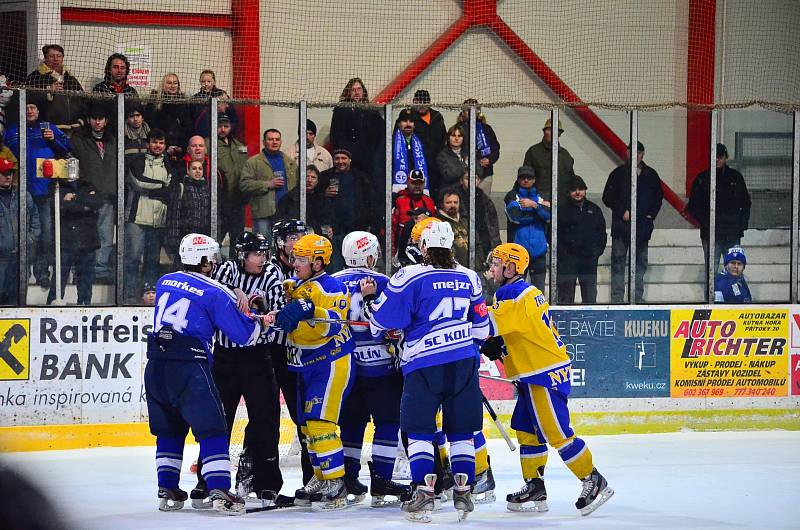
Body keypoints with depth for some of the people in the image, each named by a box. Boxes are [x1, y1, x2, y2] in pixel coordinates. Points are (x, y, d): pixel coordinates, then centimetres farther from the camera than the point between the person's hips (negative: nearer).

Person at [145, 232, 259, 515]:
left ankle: (167, 490, 17)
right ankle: (219, 491, -15)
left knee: (169, 429, 18)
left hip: (156, 365, 6)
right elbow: (244, 333, -2)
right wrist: (259, 322, 20)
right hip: (189, 367, -6)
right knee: (212, 428, -4)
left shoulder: (164, 282, 14)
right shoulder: (215, 293, -4)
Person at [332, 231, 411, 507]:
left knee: (351, 422, 14)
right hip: (380, 367, -5)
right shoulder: (380, 282, -9)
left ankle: (348, 481, 13)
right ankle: (380, 483, -6)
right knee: (388, 421, 0)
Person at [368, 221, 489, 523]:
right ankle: (463, 494, 7)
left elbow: (383, 317, -3)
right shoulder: (469, 278, 9)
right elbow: (481, 326, 18)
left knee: (419, 430, 3)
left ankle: (424, 494, -6)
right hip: (464, 362, 4)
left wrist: (379, 332, 19)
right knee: (461, 431, 10)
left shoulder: (410, 277, -8)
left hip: (423, 364, -4)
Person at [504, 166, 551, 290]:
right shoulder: (512, 196, 7)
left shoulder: (541, 197, 13)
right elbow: (516, 215, -11)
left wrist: (534, 205, -17)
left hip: (538, 248, 2)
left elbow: (549, 215, -3)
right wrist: (540, 207, -4)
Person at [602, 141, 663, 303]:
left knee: (641, 263, 8)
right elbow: (607, 197, 1)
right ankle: (617, 299, -1)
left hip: (643, 225, 3)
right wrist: (622, 211, -9)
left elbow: (658, 197, 17)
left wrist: (651, 214, 3)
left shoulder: (651, 175, 10)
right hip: (621, 225, -3)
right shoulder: (618, 174, 2)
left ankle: (638, 297, 15)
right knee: (618, 262, -3)